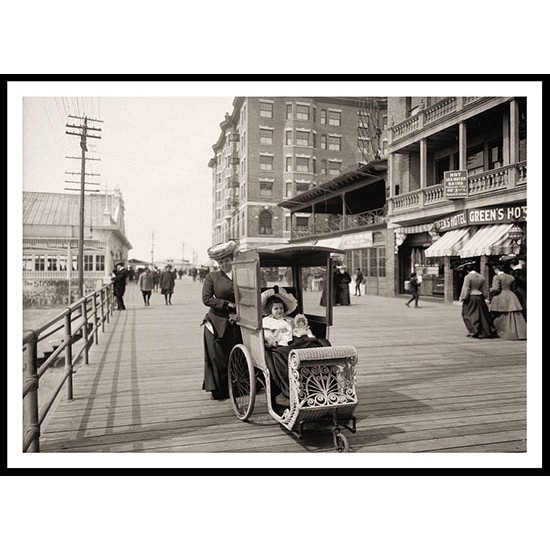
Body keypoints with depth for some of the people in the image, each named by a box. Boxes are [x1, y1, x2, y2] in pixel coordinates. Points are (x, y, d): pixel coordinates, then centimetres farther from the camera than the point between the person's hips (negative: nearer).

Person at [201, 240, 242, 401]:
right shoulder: (212, 277, 1)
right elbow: (206, 299, -7)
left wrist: (238, 312, -11)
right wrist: (228, 305, -12)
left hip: (237, 322, 2)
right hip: (217, 323, -1)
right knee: (218, 357, 3)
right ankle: (218, 390, 18)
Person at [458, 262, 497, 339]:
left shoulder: (468, 277, -13)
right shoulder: (481, 277, 6)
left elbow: (466, 289, -15)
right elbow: (484, 289, 11)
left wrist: (462, 298, -5)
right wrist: (485, 296, 23)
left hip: (470, 298, -6)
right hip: (480, 298, 6)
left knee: (469, 314, 3)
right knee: (482, 314, 13)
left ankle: (474, 331, -3)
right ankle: (486, 331, 17)